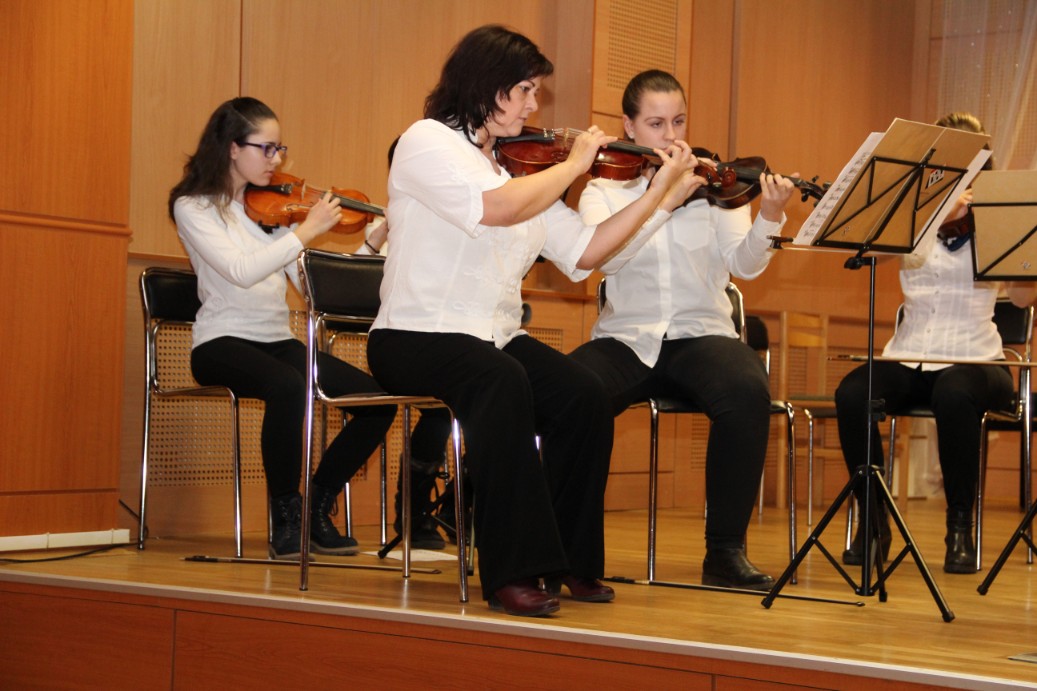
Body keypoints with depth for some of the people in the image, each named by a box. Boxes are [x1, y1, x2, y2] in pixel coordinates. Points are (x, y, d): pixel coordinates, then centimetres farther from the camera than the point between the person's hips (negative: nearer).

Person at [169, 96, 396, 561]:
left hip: (279, 343, 6)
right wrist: (307, 231, -19)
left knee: (378, 400, -14)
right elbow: (239, 271, -21)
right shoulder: (193, 207, -4)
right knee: (288, 387, -39)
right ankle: (285, 517, -20)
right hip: (223, 344, -6)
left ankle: (317, 507, 3)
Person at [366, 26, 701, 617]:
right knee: (503, 384, -36)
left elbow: (582, 252, 9)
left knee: (584, 396, -19)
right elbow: (498, 207, -25)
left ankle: (569, 560, -5)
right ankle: (513, 570, -30)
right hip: (416, 338, -7)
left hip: (497, 338, 7)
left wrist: (661, 193, 5)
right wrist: (575, 164, -12)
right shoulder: (427, 141, -7)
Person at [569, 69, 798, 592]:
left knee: (748, 391, -34)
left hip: (700, 335, 0)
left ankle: (726, 549, -19)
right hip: (626, 338, 0)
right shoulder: (603, 191, 8)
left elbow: (744, 265, -6)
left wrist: (769, 218, -26)